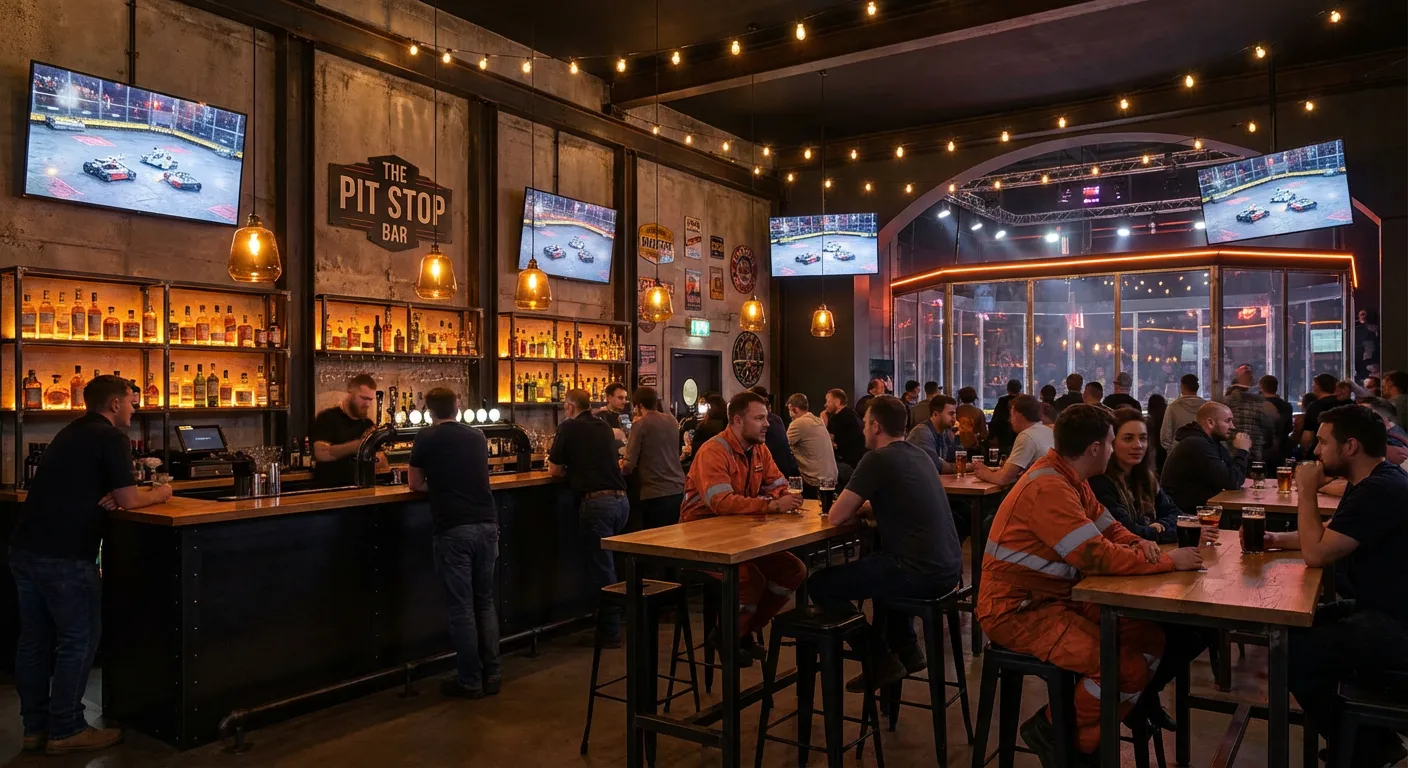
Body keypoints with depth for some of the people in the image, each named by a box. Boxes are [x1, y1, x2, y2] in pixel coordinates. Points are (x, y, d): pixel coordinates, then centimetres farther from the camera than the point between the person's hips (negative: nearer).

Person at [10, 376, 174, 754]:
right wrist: (160, 493, 7)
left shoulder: (72, 432, 17)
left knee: (34, 639, 15)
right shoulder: (111, 438, -10)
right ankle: (65, 730, 9)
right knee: (78, 641, 2)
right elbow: (130, 500, -11)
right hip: (63, 555, -9)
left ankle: (35, 727, 25)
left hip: (25, 548, 9)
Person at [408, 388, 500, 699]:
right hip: (487, 525, 4)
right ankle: (491, 675, 18)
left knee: (461, 607, 3)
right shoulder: (478, 436, 13)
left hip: (453, 529, -4)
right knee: (485, 602, 14)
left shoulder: (427, 438, 2)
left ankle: (470, 681, 9)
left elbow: (415, 484, 13)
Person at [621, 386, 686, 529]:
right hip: (678, 490, 6)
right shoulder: (672, 421, 11)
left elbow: (629, 465, -11)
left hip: (655, 494, -6)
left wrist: (621, 467, 11)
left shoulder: (640, 424, -7)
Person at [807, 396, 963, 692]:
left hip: (921, 573, -9)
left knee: (819, 584, 3)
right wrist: (862, 508, 13)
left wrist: (852, 507, 13)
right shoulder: (918, 455, 14)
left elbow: (837, 517, -8)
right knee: (875, 562, 37)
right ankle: (906, 648, 30)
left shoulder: (878, 459, -11)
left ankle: (881, 660, 9)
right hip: (948, 567, 9)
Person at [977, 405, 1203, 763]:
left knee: (1150, 638, 7)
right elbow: (1098, 556, -27)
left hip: (1060, 598, 10)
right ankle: (1060, 735, 3)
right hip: (1020, 611, -10)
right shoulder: (1048, 488, -24)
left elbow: (1108, 529, 14)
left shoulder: (1070, 479, 8)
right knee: (1126, 666, -19)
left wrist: (1139, 544, -9)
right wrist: (1169, 561, -17)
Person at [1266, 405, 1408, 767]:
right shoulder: (1373, 481, 10)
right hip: (1377, 607, 11)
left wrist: (1307, 492, -13)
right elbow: (1325, 536, 22)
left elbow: (1316, 553, -23)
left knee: (1295, 656, -18)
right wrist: (1275, 539, 6)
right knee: (1293, 631, 12)